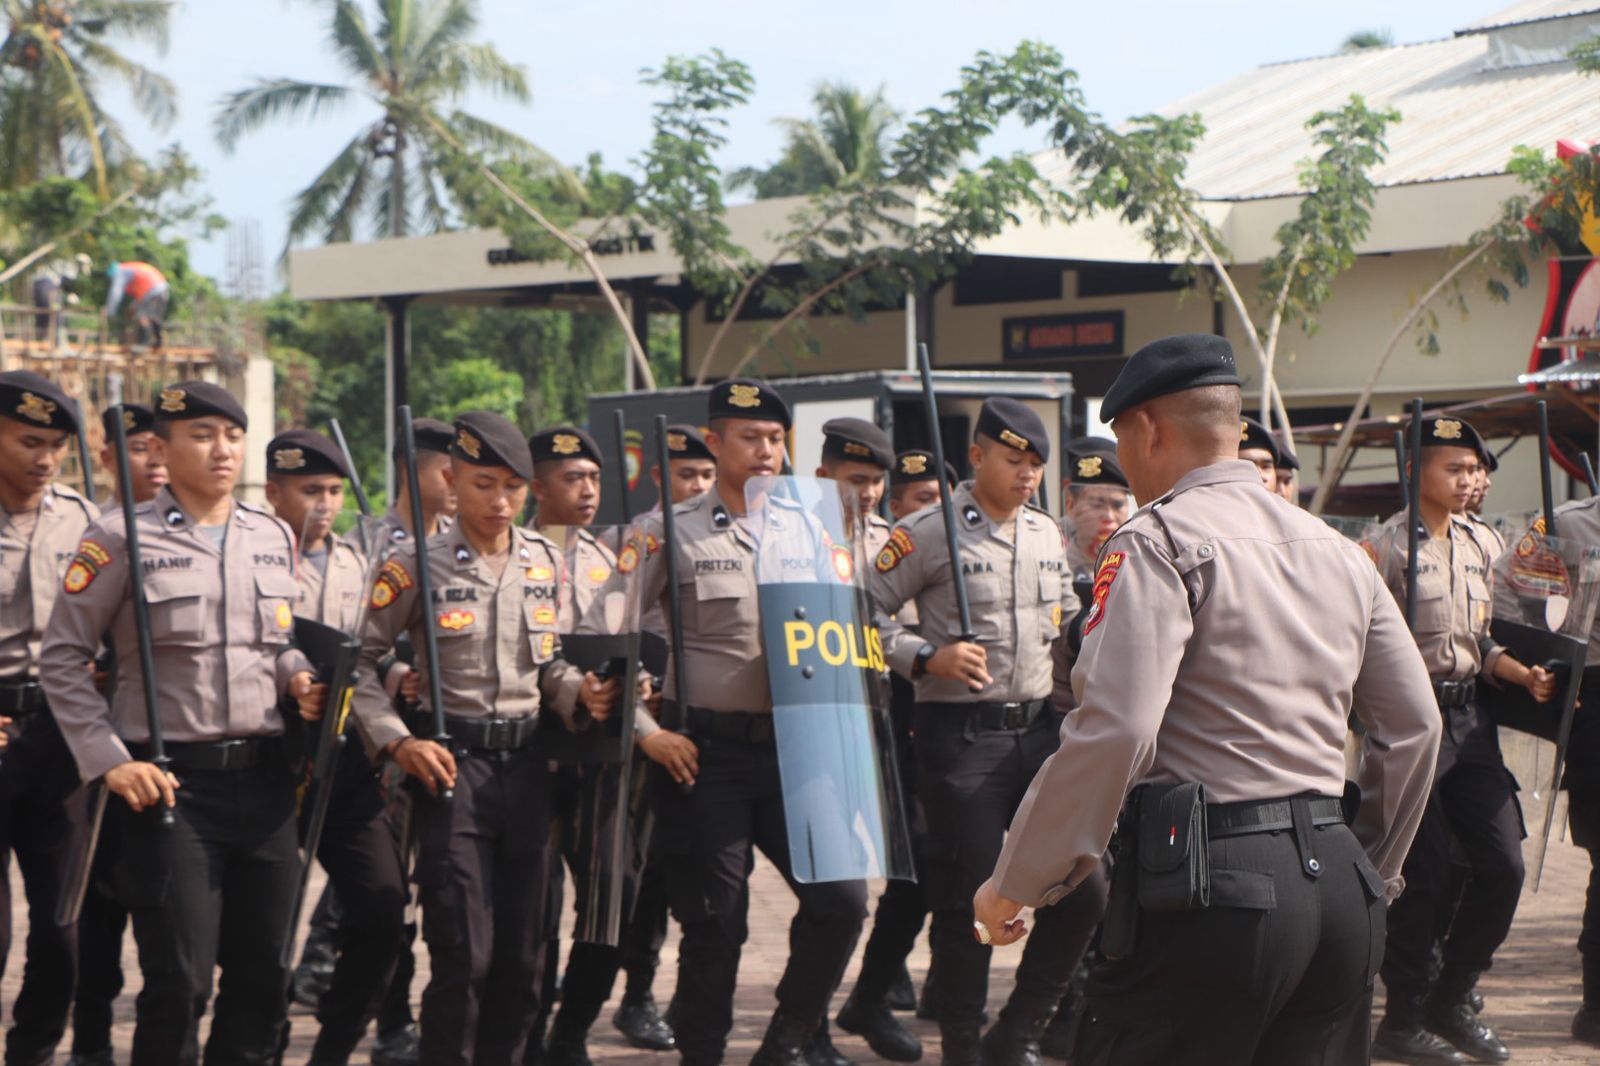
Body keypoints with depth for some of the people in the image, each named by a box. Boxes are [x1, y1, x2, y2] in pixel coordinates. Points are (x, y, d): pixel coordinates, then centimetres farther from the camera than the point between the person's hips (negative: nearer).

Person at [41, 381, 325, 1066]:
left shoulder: (273, 537, 11)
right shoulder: (123, 539, -5)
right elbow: (61, 656, -3)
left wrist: (297, 676, 2)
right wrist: (109, 760, -11)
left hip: (264, 777, 5)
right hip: (169, 783, -5)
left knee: (264, 976, 8)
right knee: (179, 982, -6)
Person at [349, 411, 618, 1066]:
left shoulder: (546, 562, 8)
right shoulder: (417, 565, -5)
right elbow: (361, 660, -2)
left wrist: (580, 695, -4)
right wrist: (396, 742, -13)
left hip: (525, 766, 5)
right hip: (451, 766, -5)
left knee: (521, 951, 8)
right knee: (464, 953, -8)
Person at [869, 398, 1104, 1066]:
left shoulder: (1046, 534, 12)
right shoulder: (928, 532, -7)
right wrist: (925, 657, -18)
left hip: (1039, 729, 6)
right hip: (961, 737, -6)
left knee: (1084, 887, 0)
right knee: (969, 902, -1)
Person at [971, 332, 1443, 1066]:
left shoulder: (1157, 544, -7)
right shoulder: (1336, 552, 16)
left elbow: (1113, 729, -18)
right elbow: (1414, 726, 17)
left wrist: (1014, 885, -11)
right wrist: (1370, 875, 28)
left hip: (1207, 893, -8)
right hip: (1337, 891, 8)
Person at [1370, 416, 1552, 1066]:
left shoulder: (1480, 546, 12)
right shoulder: (1390, 545, -10)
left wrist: (1522, 674, 3)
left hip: (1468, 717, 7)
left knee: (1503, 864, 2)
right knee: (1427, 876, -4)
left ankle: (1450, 1000, 20)